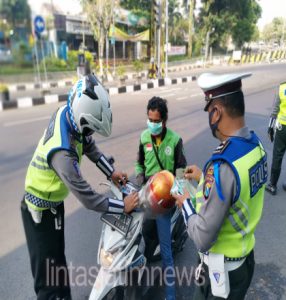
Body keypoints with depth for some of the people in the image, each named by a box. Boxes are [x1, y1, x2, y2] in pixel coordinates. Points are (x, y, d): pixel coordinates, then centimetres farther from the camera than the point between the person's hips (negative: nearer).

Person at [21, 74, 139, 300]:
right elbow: (88, 199, -32)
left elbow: (89, 145, 2)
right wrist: (123, 206, -20)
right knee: (50, 275, 4)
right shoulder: (63, 152, -40)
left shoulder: (68, 113, -15)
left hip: (53, 201, 8)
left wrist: (111, 172, -3)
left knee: (56, 259, 25)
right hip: (42, 211, -8)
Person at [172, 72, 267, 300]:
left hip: (223, 269, -7)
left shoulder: (222, 166, -35)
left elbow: (203, 239, -27)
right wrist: (204, 178, 9)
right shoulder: (256, 145, -8)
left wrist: (186, 204, -12)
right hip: (246, 256, 8)